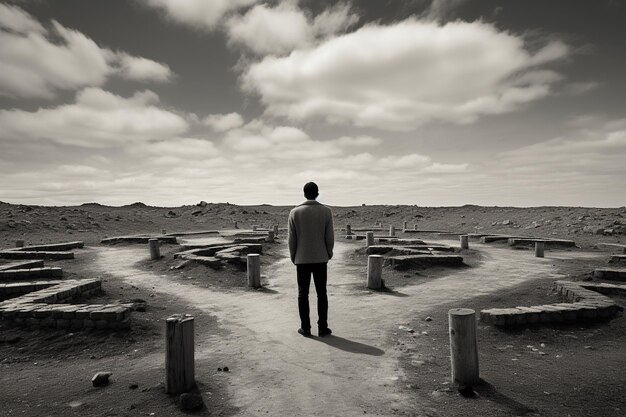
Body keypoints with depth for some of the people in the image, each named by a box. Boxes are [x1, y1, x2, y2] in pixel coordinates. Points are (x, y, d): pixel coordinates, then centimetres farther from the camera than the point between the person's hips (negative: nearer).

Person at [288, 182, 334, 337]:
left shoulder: (295, 212, -5)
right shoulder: (326, 211, -5)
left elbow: (292, 238, -3)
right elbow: (330, 237, -4)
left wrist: (293, 257, 10)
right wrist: (328, 254, 11)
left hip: (302, 259, 0)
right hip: (320, 258, 0)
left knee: (303, 294, 8)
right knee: (321, 293, 9)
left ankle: (305, 328, 12)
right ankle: (322, 327, 12)